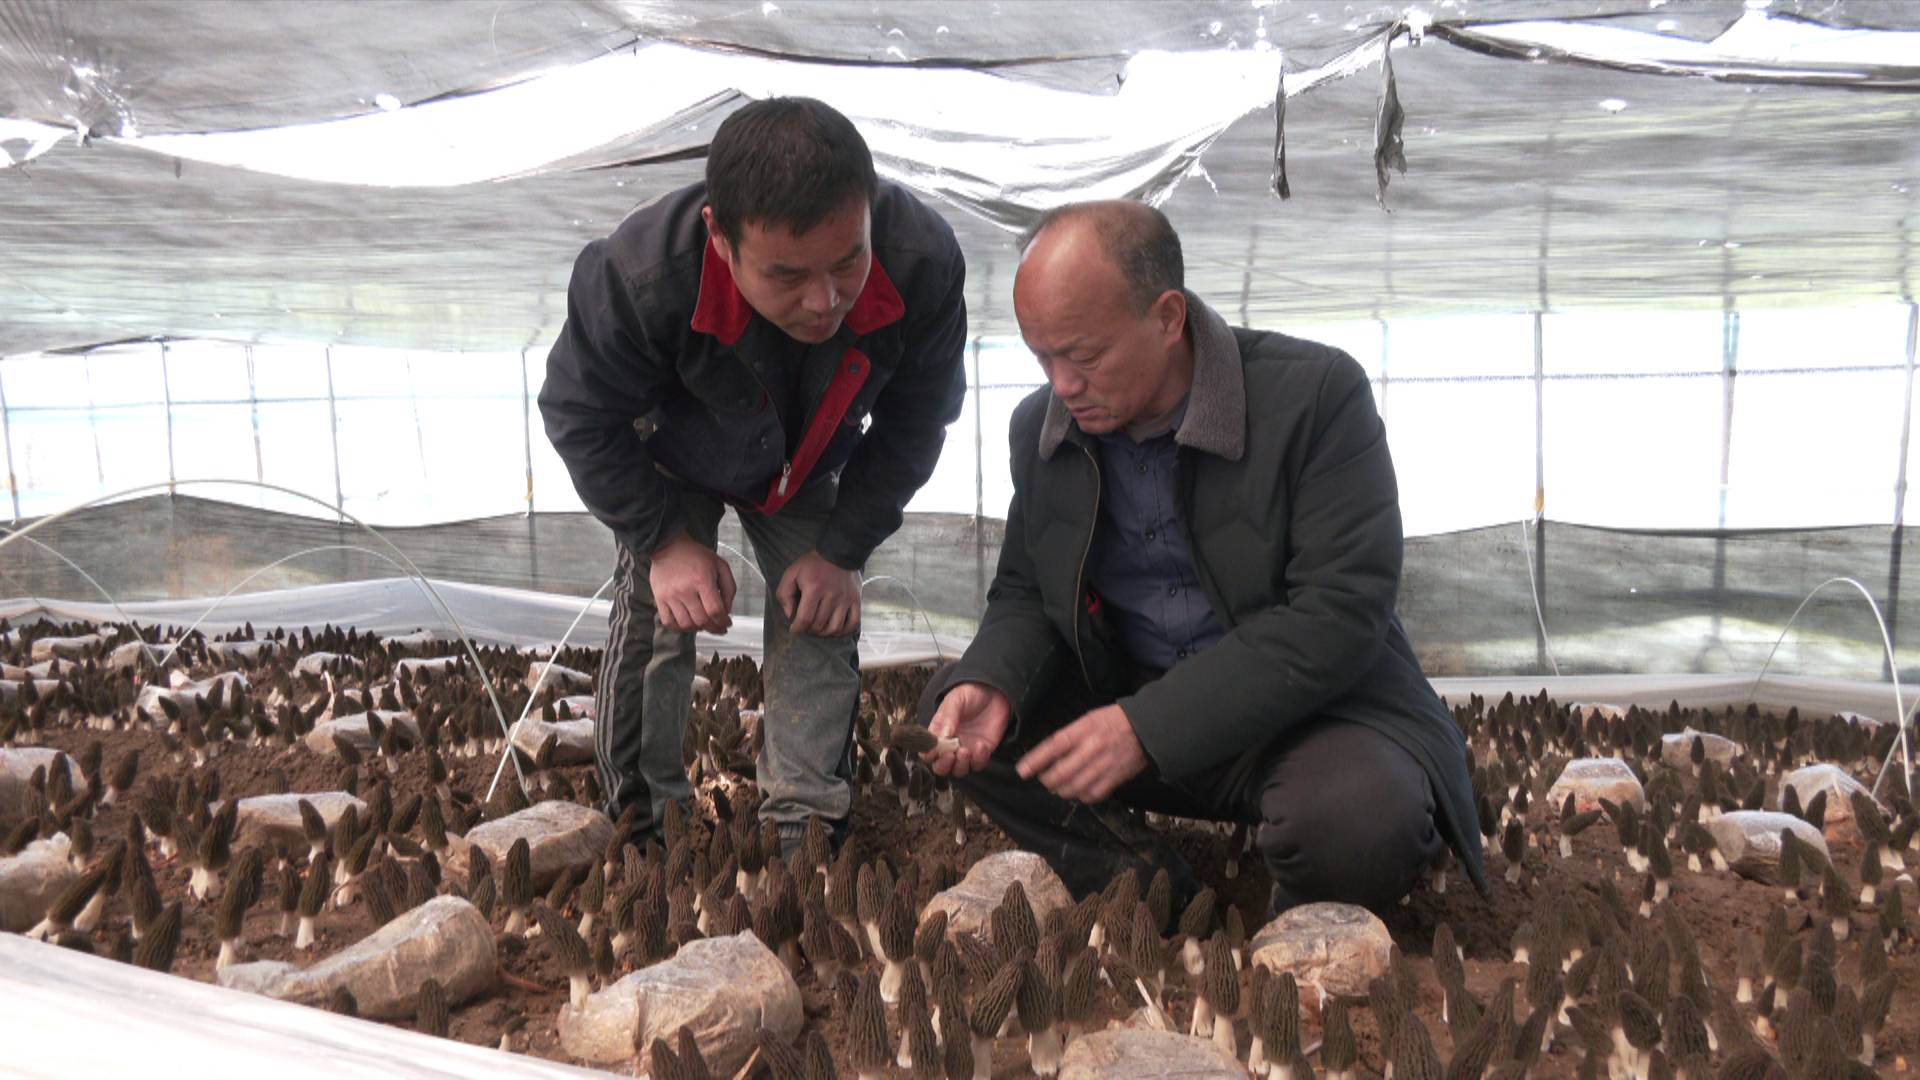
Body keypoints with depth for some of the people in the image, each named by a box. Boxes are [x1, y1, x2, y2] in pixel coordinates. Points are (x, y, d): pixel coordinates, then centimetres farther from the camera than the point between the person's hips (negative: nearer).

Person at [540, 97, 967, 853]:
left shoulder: (923, 265, -37)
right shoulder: (637, 275, -42)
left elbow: (912, 425, -16)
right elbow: (581, 419, -20)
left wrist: (840, 548, -16)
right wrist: (665, 540, -22)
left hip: (808, 468, 2)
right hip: (672, 464, -1)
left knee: (822, 626, -4)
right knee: (655, 626, -8)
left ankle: (807, 830, 6)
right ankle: (640, 830, 9)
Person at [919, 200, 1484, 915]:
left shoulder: (1315, 394, -19)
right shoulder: (1040, 427, 0)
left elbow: (1339, 615, -25)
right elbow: (1025, 595, 9)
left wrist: (1149, 724, -31)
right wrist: (991, 683, -16)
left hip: (1307, 710, -5)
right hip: (1127, 699, 6)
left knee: (1356, 818, -36)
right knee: (953, 713, -11)